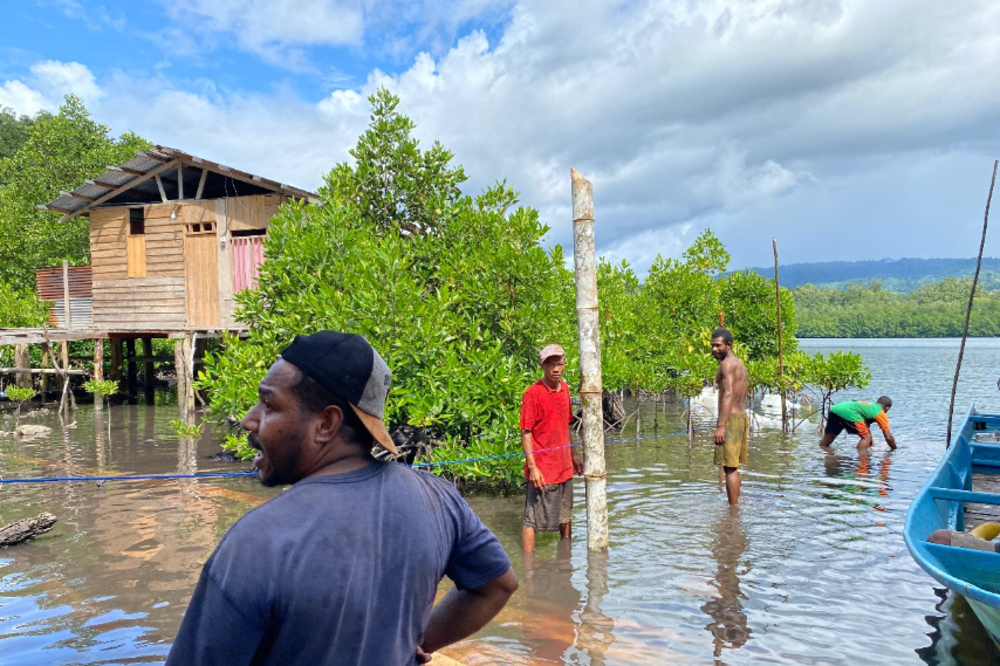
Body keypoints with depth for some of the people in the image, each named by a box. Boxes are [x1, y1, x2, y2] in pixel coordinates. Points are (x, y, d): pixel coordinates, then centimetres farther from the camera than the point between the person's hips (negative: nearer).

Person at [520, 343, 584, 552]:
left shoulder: (564, 388, 7)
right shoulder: (533, 393, -15)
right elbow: (526, 432, -15)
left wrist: (574, 455, 21)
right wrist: (532, 467, -20)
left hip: (564, 466, 8)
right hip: (543, 469, -8)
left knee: (565, 516, 21)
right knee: (533, 520, 1)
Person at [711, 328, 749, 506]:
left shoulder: (727, 363, -10)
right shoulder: (740, 364, 20)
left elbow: (729, 394, -20)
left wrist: (721, 425, -25)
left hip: (731, 418, -10)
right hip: (742, 416, 10)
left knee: (729, 468, -8)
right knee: (733, 468, 16)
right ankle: (736, 505, 21)